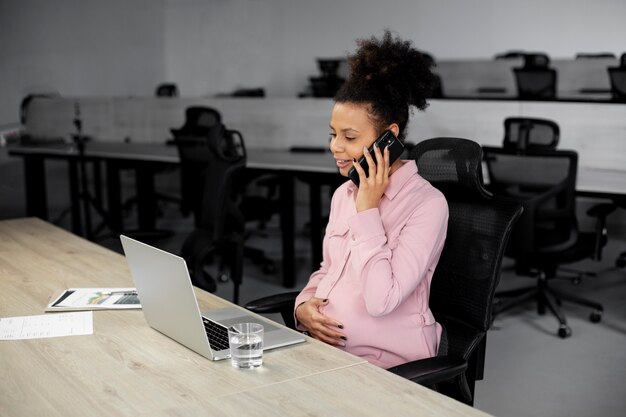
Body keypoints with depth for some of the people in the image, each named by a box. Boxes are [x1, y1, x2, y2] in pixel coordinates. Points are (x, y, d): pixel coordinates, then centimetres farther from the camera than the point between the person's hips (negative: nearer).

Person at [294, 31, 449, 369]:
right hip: (324, 341, 7)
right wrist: (304, 305, -2)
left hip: (386, 360, -7)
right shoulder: (344, 193, 8)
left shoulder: (427, 204, -14)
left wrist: (368, 209, -17)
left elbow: (380, 300, -21)